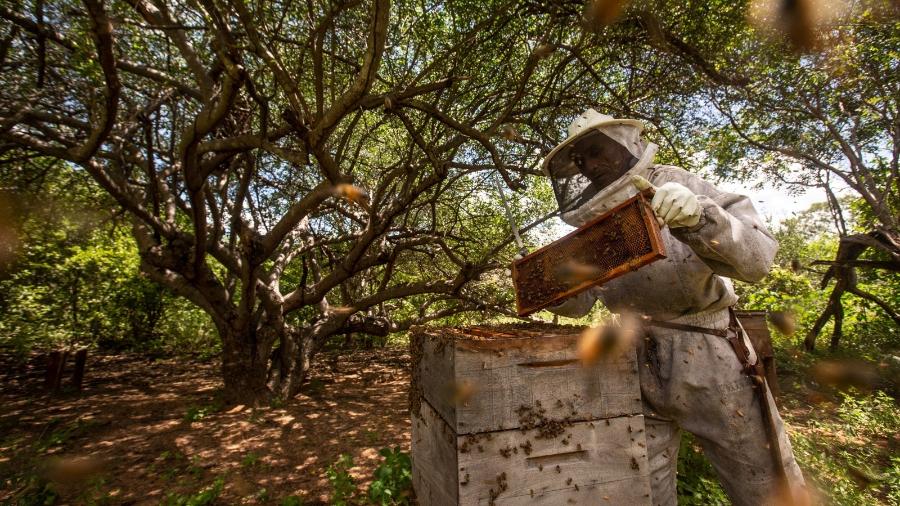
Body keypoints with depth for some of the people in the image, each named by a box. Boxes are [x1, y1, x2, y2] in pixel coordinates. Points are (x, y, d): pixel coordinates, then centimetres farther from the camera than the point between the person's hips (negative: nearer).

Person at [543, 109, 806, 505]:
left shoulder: (674, 186, -10)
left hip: (709, 362, -3)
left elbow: (756, 258, -20)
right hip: (635, 369, 4)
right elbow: (578, 301, 7)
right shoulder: (592, 222, 3)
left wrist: (698, 218, -36)